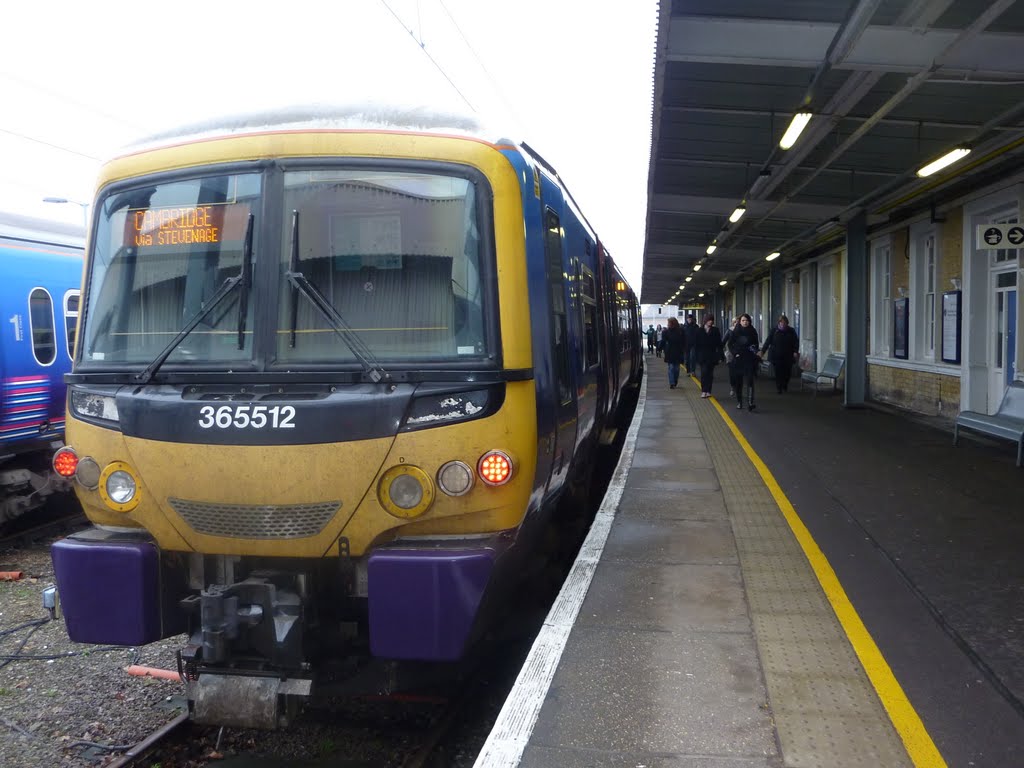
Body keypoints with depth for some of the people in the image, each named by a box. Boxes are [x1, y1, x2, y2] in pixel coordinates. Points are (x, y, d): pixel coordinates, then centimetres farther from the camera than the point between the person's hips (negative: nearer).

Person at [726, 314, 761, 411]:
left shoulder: (752, 331, 4)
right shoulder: (735, 332, 1)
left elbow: (756, 344, 13)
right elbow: (730, 344, 4)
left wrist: (755, 353, -4)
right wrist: (735, 353, -9)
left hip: (750, 359, 0)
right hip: (739, 359, 0)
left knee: (750, 380, -12)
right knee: (739, 381, 8)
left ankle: (750, 403, -20)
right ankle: (739, 402, 19)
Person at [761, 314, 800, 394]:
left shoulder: (791, 331, 7)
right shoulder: (774, 331, 2)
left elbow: (796, 342, 6)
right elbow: (768, 341, -2)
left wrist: (796, 351, -8)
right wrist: (762, 351, -11)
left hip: (788, 356, 2)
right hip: (776, 356, -2)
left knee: (788, 372, 2)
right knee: (778, 372, -5)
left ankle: (784, 385, 27)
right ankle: (779, 388, 2)